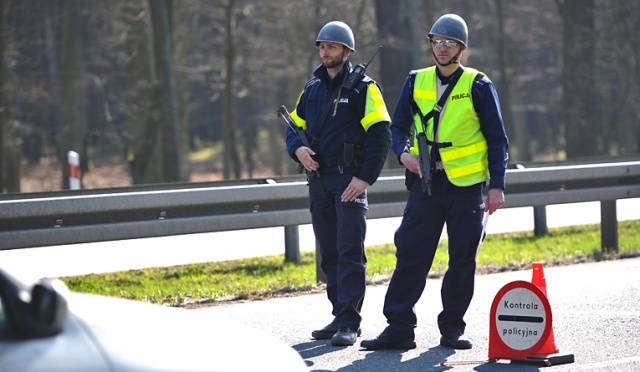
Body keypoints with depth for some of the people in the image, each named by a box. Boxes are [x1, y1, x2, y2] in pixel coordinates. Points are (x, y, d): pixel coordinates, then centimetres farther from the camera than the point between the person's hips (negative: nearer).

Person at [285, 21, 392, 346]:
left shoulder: (364, 88, -3)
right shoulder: (312, 89, 15)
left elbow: (380, 135, -9)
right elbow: (295, 126, 21)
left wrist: (365, 178, -17)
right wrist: (297, 149, -3)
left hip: (350, 179, -6)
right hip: (318, 179, 6)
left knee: (350, 252, -10)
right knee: (329, 254, 9)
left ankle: (349, 323, -11)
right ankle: (340, 317, 16)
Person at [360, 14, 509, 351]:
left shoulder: (478, 86, -1)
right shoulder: (416, 82, 9)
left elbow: (497, 140, 1)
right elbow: (398, 127, 16)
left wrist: (497, 185, -7)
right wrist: (403, 152, -6)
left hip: (466, 184, -2)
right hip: (426, 182, 2)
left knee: (462, 260, 2)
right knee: (410, 254, -4)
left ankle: (452, 328, 12)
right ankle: (399, 326, -3)